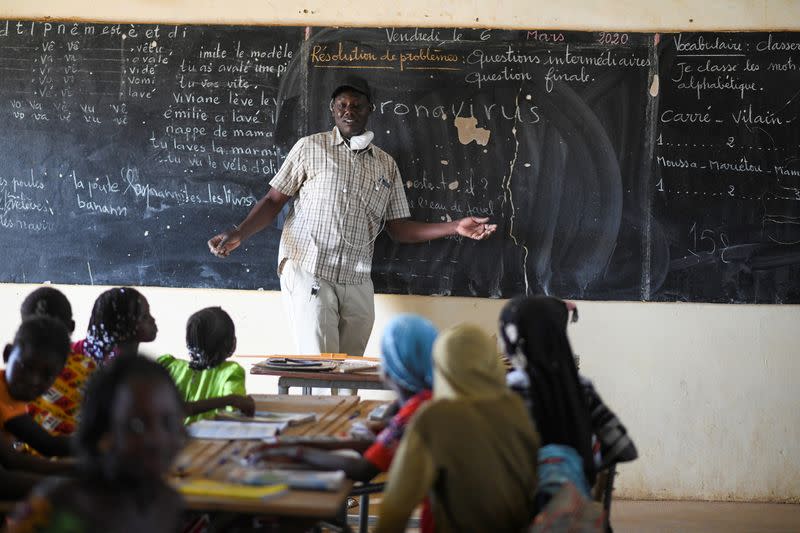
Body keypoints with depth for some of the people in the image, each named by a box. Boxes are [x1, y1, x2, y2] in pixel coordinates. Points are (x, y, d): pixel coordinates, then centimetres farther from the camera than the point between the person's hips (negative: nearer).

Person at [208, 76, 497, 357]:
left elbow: (399, 228, 14)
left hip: (356, 283, 4)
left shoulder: (386, 165, 14)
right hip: (308, 273, -4)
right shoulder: (310, 147, 5)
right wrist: (239, 234, -12)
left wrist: (456, 227, 4)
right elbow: (274, 200, 5)